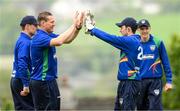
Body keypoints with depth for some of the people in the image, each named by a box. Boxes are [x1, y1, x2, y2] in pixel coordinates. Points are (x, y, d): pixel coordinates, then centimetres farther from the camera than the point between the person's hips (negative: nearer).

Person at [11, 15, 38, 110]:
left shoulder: (22, 40, 14)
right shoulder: (25, 42, -17)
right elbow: (22, 65, -25)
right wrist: (26, 85, -26)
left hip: (16, 80, 10)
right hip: (21, 81, -10)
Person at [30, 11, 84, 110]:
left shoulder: (49, 35, 9)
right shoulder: (39, 38, -20)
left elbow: (67, 40, 10)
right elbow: (58, 41, -34)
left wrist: (78, 27, -6)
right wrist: (74, 25, -27)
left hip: (50, 80, 10)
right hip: (41, 82, -10)